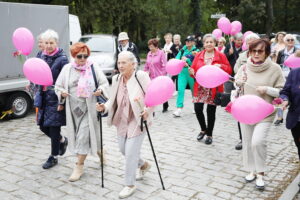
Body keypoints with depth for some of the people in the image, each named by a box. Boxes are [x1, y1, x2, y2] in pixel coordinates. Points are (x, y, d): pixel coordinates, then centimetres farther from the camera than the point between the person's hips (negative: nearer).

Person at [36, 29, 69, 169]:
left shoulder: (62, 59, -11)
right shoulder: (42, 57, 8)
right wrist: (38, 95, 7)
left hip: (56, 98, -6)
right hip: (44, 97, 6)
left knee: (54, 127, 2)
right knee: (43, 126, 11)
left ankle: (53, 157, 18)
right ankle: (62, 140, 37)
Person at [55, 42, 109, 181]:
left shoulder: (93, 67, -3)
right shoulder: (67, 68, 4)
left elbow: (105, 83, 2)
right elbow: (58, 86, 9)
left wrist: (100, 90, -19)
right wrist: (62, 92, -13)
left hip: (88, 108, -4)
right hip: (73, 108, 4)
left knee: (83, 136, -6)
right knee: (77, 136, 13)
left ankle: (79, 167, 6)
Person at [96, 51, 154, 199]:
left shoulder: (141, 76, -16)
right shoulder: (116, 79, 3)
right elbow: (113, 100, 8)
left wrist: (148, 110, -29)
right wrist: (104, 107, -11)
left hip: (138, 121, -7)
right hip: (122, 122, 7)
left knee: (130, 153, -4)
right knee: (123, 150, 18)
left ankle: (130, 184, 17)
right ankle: (143, 165, 47)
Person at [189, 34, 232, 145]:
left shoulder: (221, 55, 2)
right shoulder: (199, 55, 9)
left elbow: (229, 70, 2)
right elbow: (194, 69, 9)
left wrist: (220, 66, -17)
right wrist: (192, 72, -14)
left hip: (214, 88, -2)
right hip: (200, 87, 2)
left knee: (211, 111, 5)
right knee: (197, 109, -6)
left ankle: (209, 134, 24)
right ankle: (203, 129, 23)